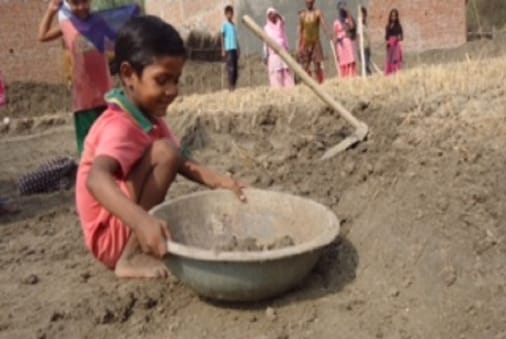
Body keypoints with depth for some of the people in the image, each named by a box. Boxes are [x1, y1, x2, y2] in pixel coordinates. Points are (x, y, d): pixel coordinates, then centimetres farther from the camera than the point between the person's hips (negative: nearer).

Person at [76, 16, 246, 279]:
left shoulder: (150, 117, 4)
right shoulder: (119, 126, -25)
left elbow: (181, 164, 6)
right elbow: (96, 179, -42)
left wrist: (219, 182, -12)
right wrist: (142, 221, -58)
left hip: (131, 228, 9)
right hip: (112, 235, -9)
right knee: (165, 151, -25)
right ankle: (132, 257, -19)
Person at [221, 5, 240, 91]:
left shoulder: (234, 25, 18)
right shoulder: (225, 25, 0)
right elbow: (222, 37, -3)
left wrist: (238, 49, 16)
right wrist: (223, 50, -10)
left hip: (235, 49, 6)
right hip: (228, 49, -6)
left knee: (236, 68, 4)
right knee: (231, 68, -10)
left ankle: (234, 85, 9)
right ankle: (231, 86, -8)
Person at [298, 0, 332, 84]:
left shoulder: (318, 13, -3)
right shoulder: (302, 15, 6)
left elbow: (324, 23, -19)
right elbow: (300, 30, 10)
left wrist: (328, 33, -38)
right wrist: (299, 45, 5)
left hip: (315, 42, -3)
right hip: (305, 43, 3)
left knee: (317, 65, -6)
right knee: (305, 66, 1)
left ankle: (321, 83, -1)